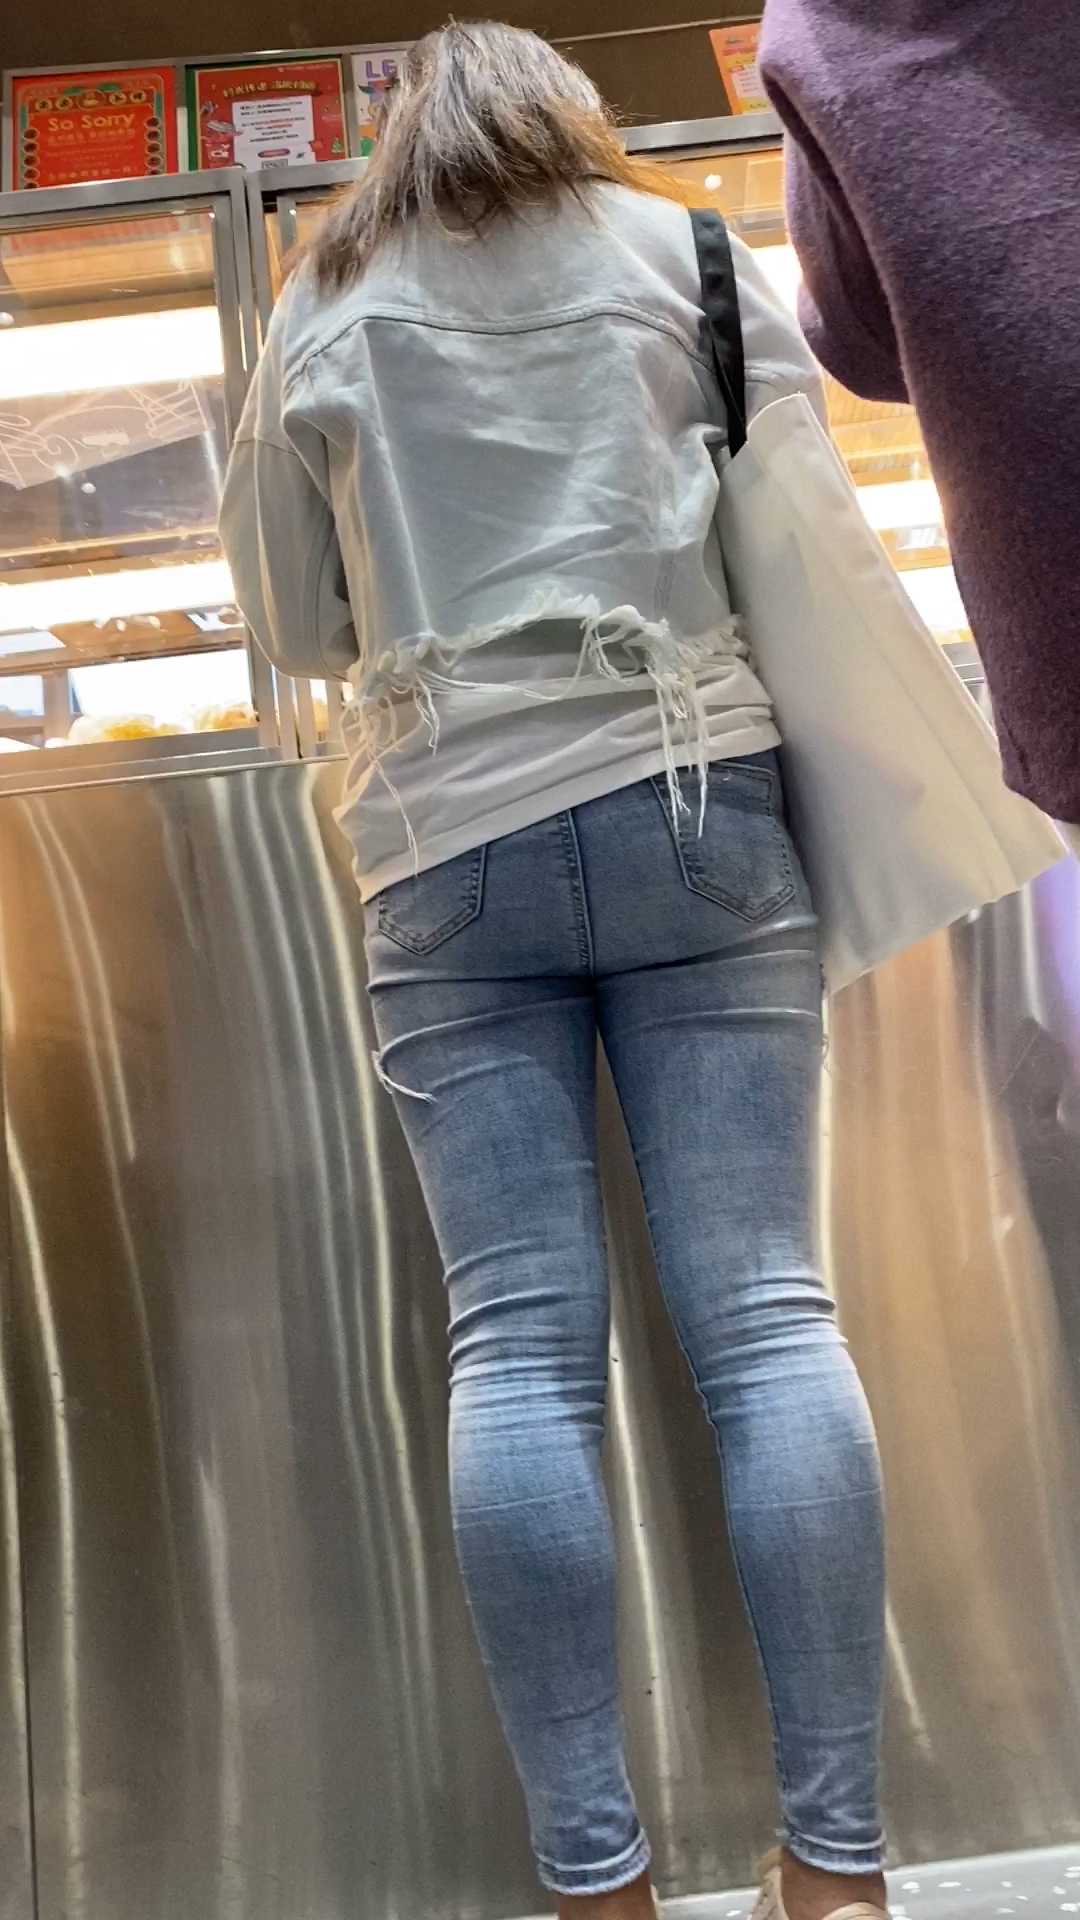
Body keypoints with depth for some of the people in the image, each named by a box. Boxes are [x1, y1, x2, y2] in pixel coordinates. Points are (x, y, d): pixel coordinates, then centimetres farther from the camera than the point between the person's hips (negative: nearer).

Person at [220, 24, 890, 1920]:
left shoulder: (318, 312, 17)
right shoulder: (674, 246, 16)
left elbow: (293, 619, 18)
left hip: (448, 849, 1)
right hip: (692, 796, 0)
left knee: (518, 1346, -3)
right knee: (766, 1311, -3)